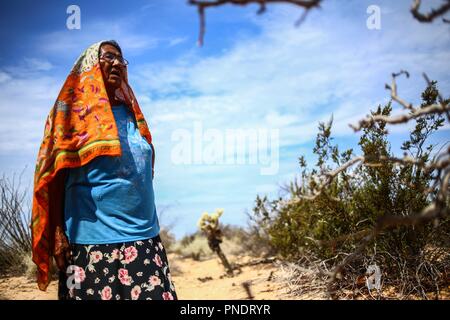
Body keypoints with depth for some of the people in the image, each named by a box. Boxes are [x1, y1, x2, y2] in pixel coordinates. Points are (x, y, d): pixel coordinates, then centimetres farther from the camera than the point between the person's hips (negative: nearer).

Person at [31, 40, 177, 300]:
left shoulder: (131, 112, 15)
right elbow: (54, 176, -4)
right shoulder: (74, 109, 1)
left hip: (144, 235, 5)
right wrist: (58, 236, -10)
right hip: (94, 239, -4)